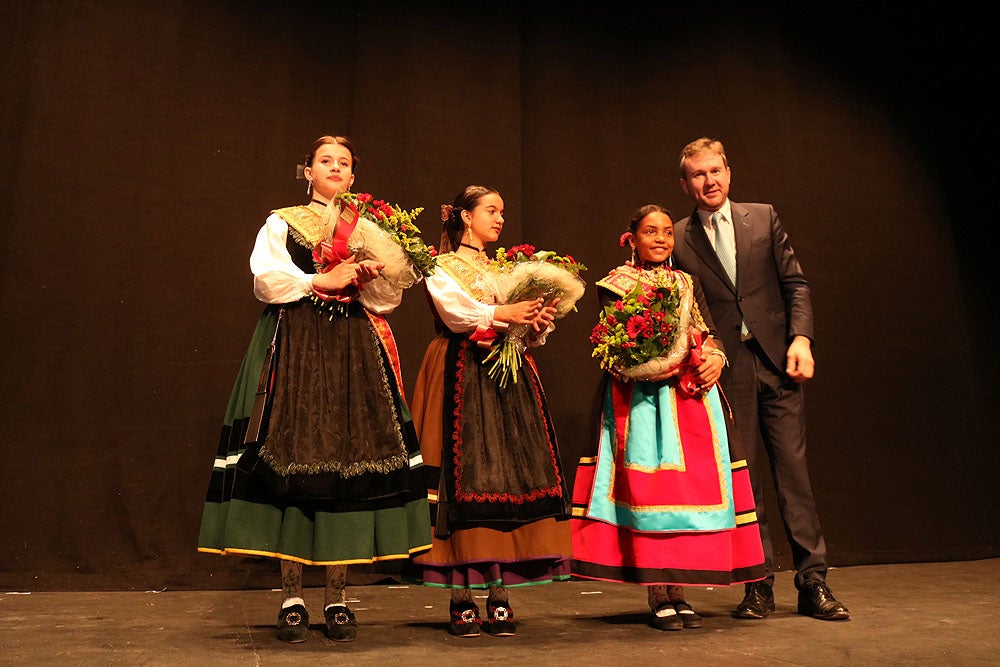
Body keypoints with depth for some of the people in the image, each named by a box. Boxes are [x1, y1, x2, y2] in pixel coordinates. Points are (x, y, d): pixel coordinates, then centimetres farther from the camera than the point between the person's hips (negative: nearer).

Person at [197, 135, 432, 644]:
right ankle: (292, 597, 1)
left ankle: (336, 598, 3)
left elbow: (389, 299, 11)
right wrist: (321, 281, -9)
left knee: (349, 457, -5)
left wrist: (369, 281, -8)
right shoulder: (281, 223, 13)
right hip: (294, 349, -2)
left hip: (354, 351, 2)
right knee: (291, 456, -8)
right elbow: (266, 279, -3)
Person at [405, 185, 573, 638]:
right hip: (462, 380, -5)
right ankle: (461, 599, -1)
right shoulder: (441, 268, 9)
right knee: (463, 480, -8)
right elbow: (454, 311, -13)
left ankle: (500, 596, 2)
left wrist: (540, 322, -9)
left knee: (510, 475, -3)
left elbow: (529, 333, 12)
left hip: (509, 380, 5)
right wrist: (503, 313, -22)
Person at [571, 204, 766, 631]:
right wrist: (671, 360, -14)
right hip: (639, 399, -4)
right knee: (646, 484, -9)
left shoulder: (687, 284, 20)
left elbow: (711, 335, 14)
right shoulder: (615, 284, 7)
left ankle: (678, 593, 7)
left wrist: (715, 358, -8)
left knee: (690, 483, -1)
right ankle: (657, 597, 0)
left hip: (691, 397, 4)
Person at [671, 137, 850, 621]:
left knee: (793, 468, 1)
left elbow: (795, 283, 8)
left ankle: (813, 582, 11)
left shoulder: (763, 217, 10)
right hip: (725, 370, -1)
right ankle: (758, 585, 14)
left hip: (777, 362, 1)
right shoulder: (678, 239, 5)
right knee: (742, 477, 3)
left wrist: (801, 337, -5)